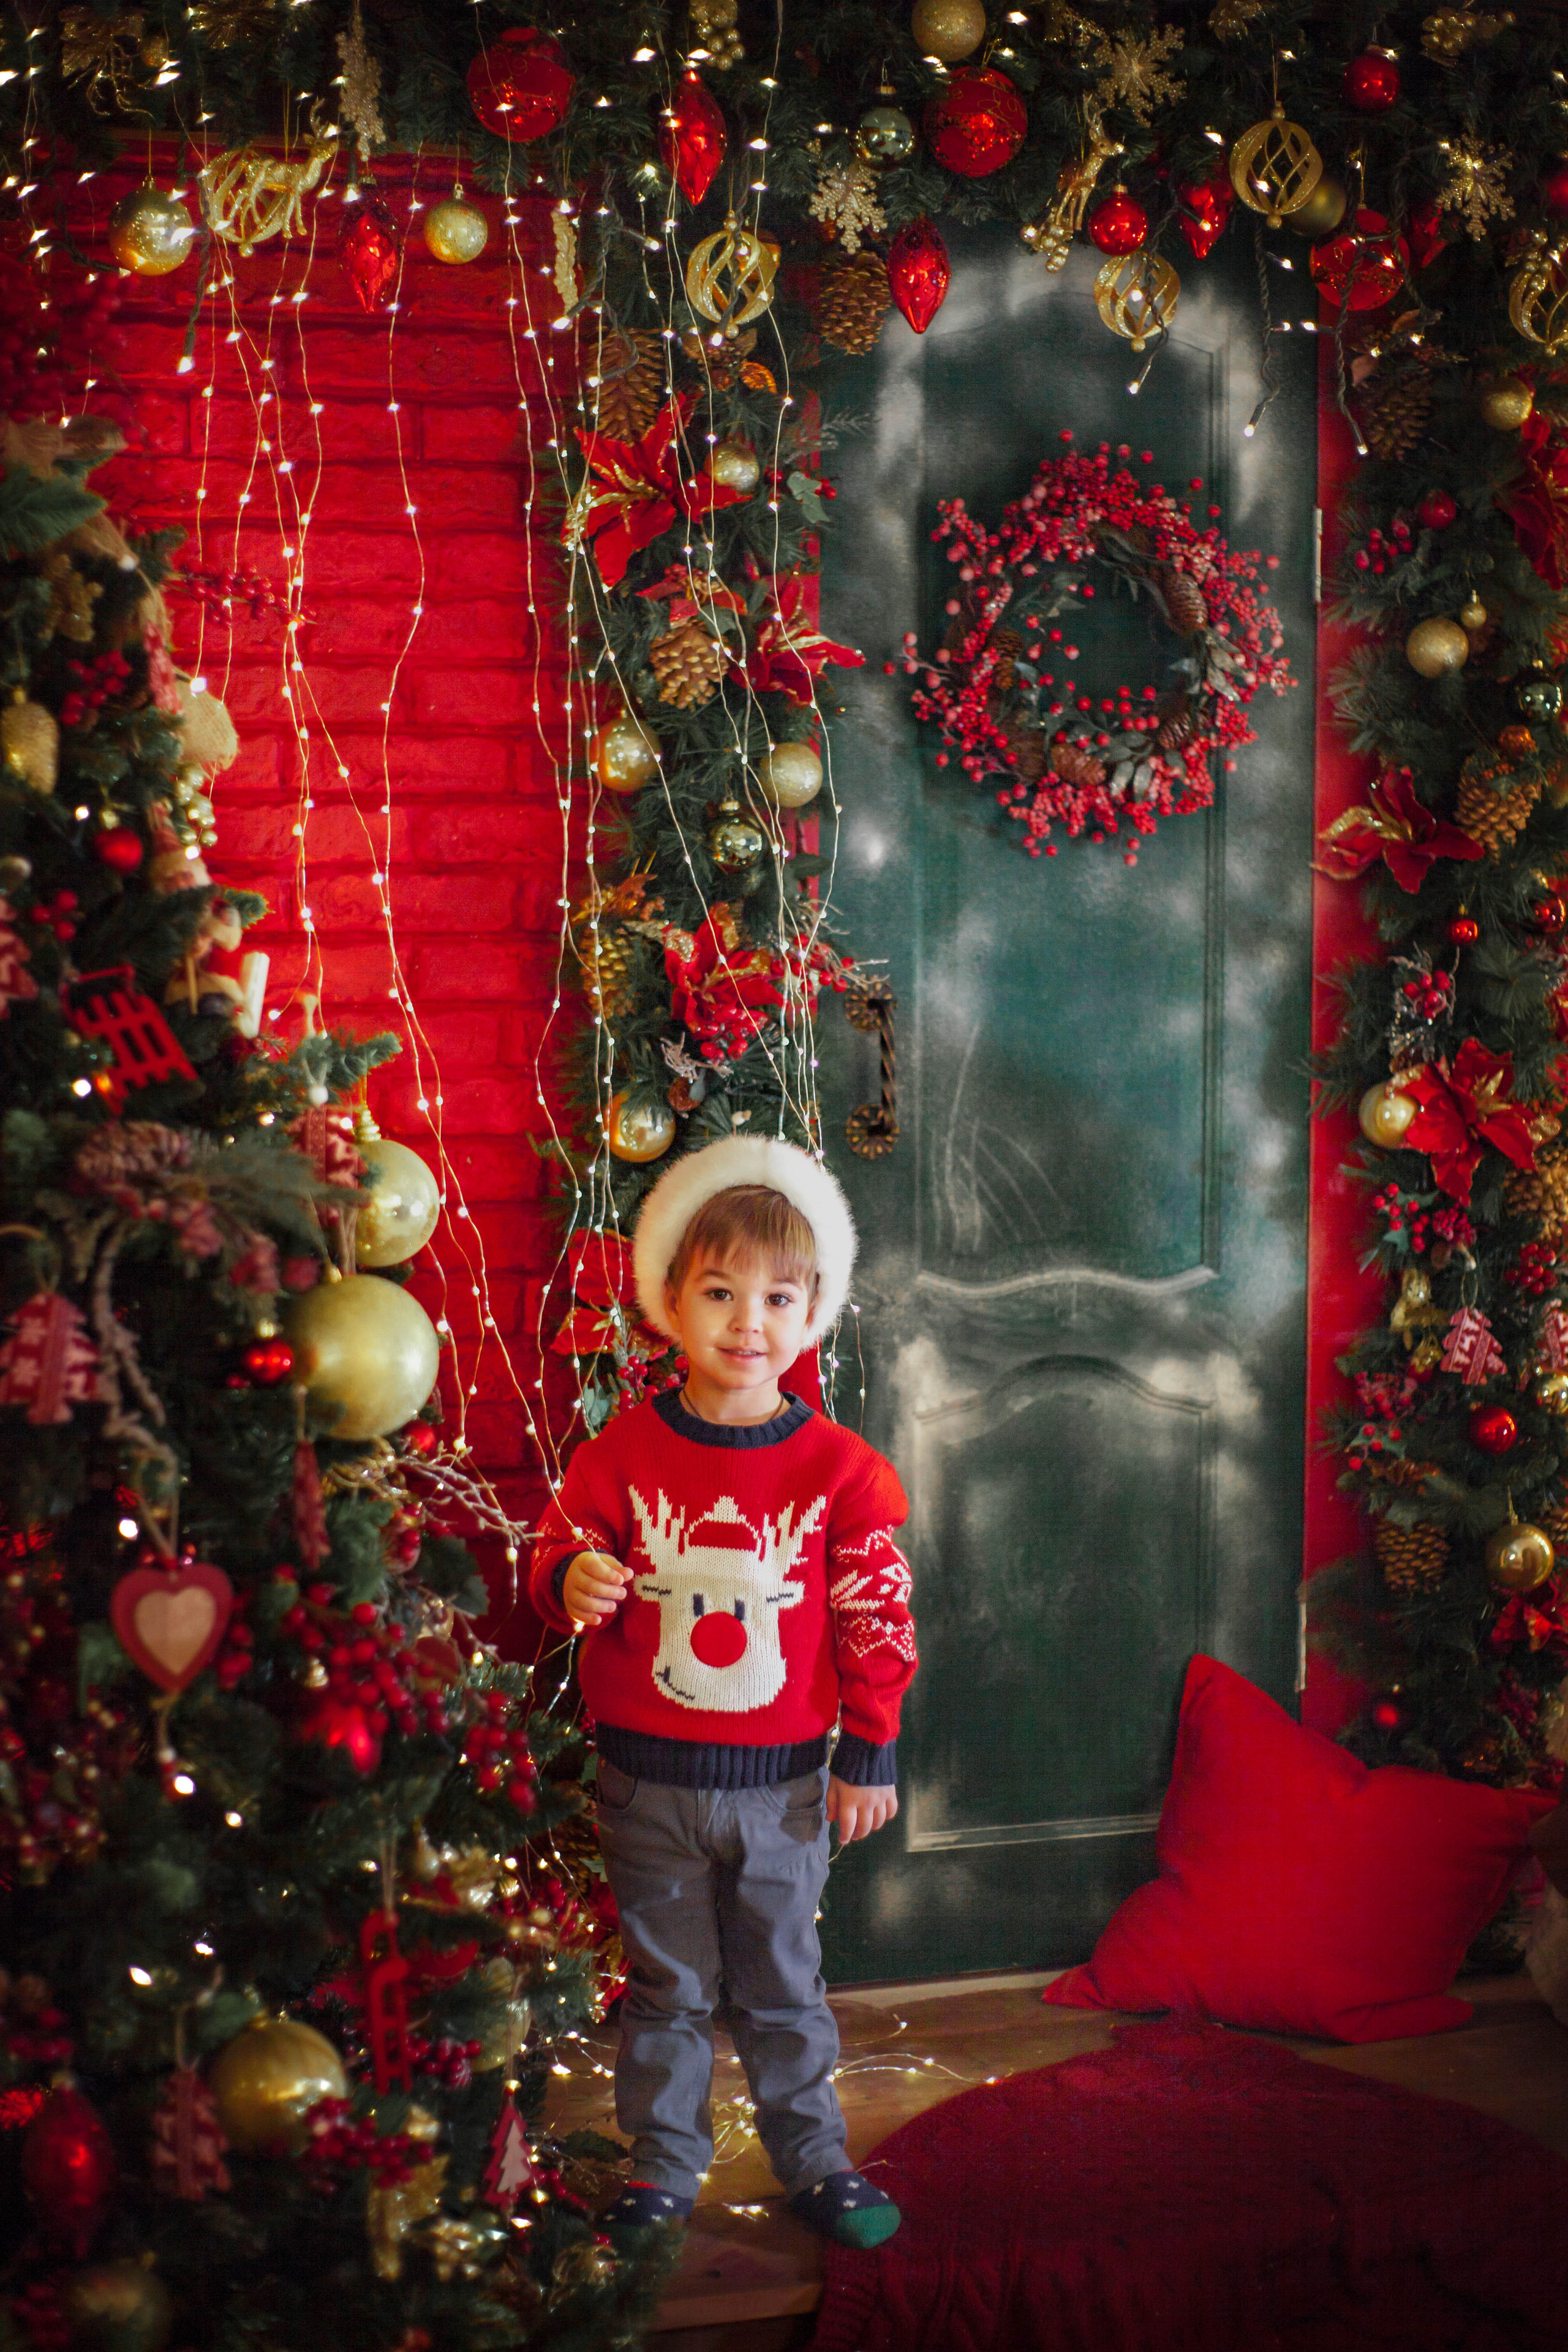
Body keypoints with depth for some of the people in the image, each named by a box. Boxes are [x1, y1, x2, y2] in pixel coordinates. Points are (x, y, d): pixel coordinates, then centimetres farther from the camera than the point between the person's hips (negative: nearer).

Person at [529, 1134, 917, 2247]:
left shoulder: (842, 1469, -5)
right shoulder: (623, 1453, -6)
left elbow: (876, 1616, -1)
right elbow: (559, 1552, 1)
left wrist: (871, 1755, 0)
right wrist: (571, 1582, -23)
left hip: (781, 1779, 0)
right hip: (649, 1778, 0)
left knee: (784, 1983, 13)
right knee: (667, 1986, 12)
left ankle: (813, 2156, 27)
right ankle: (665, 2165, 25)